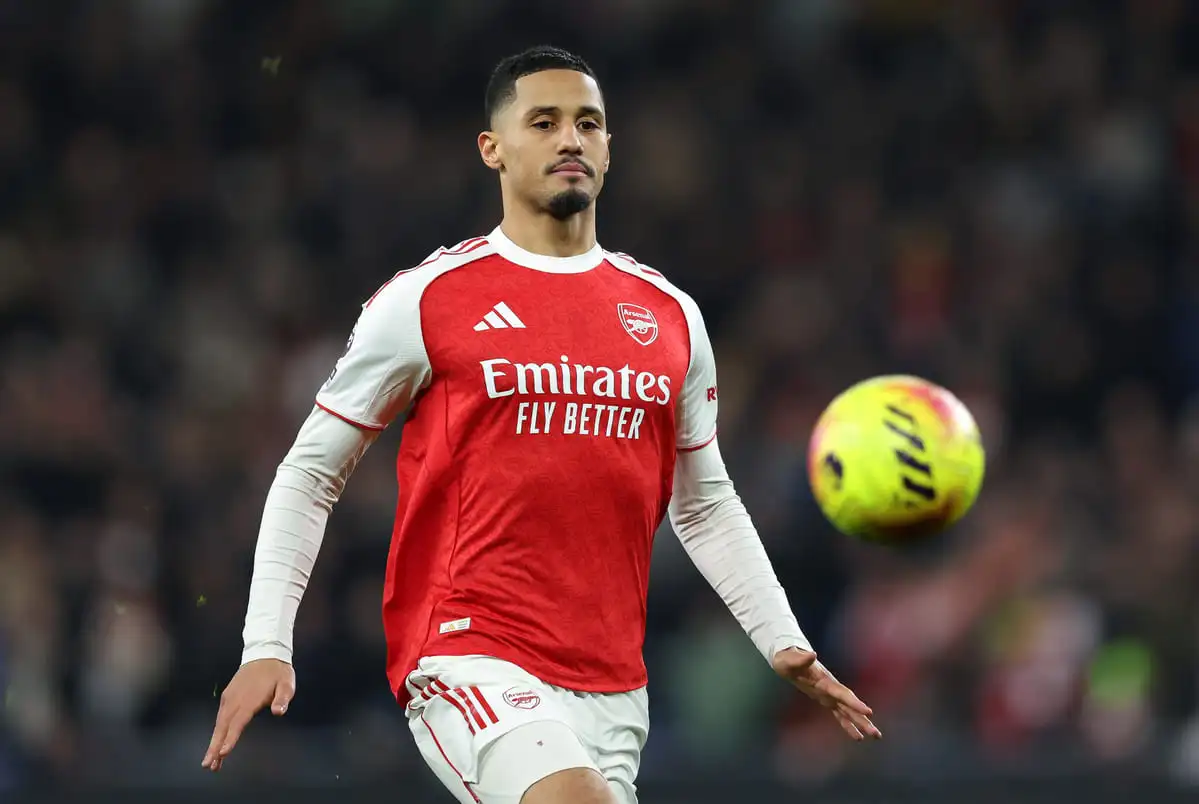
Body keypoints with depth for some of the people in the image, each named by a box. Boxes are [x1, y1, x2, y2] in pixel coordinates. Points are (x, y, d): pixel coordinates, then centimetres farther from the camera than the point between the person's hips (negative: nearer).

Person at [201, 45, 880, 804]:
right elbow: (310, 474, 5)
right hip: (470, 656, -5)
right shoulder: (424, 300, 0)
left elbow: (706, 506, 23)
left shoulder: (671, 315, 13)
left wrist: (787, 645, 14)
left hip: (613, 684, 5)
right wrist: (267, 647, -4)